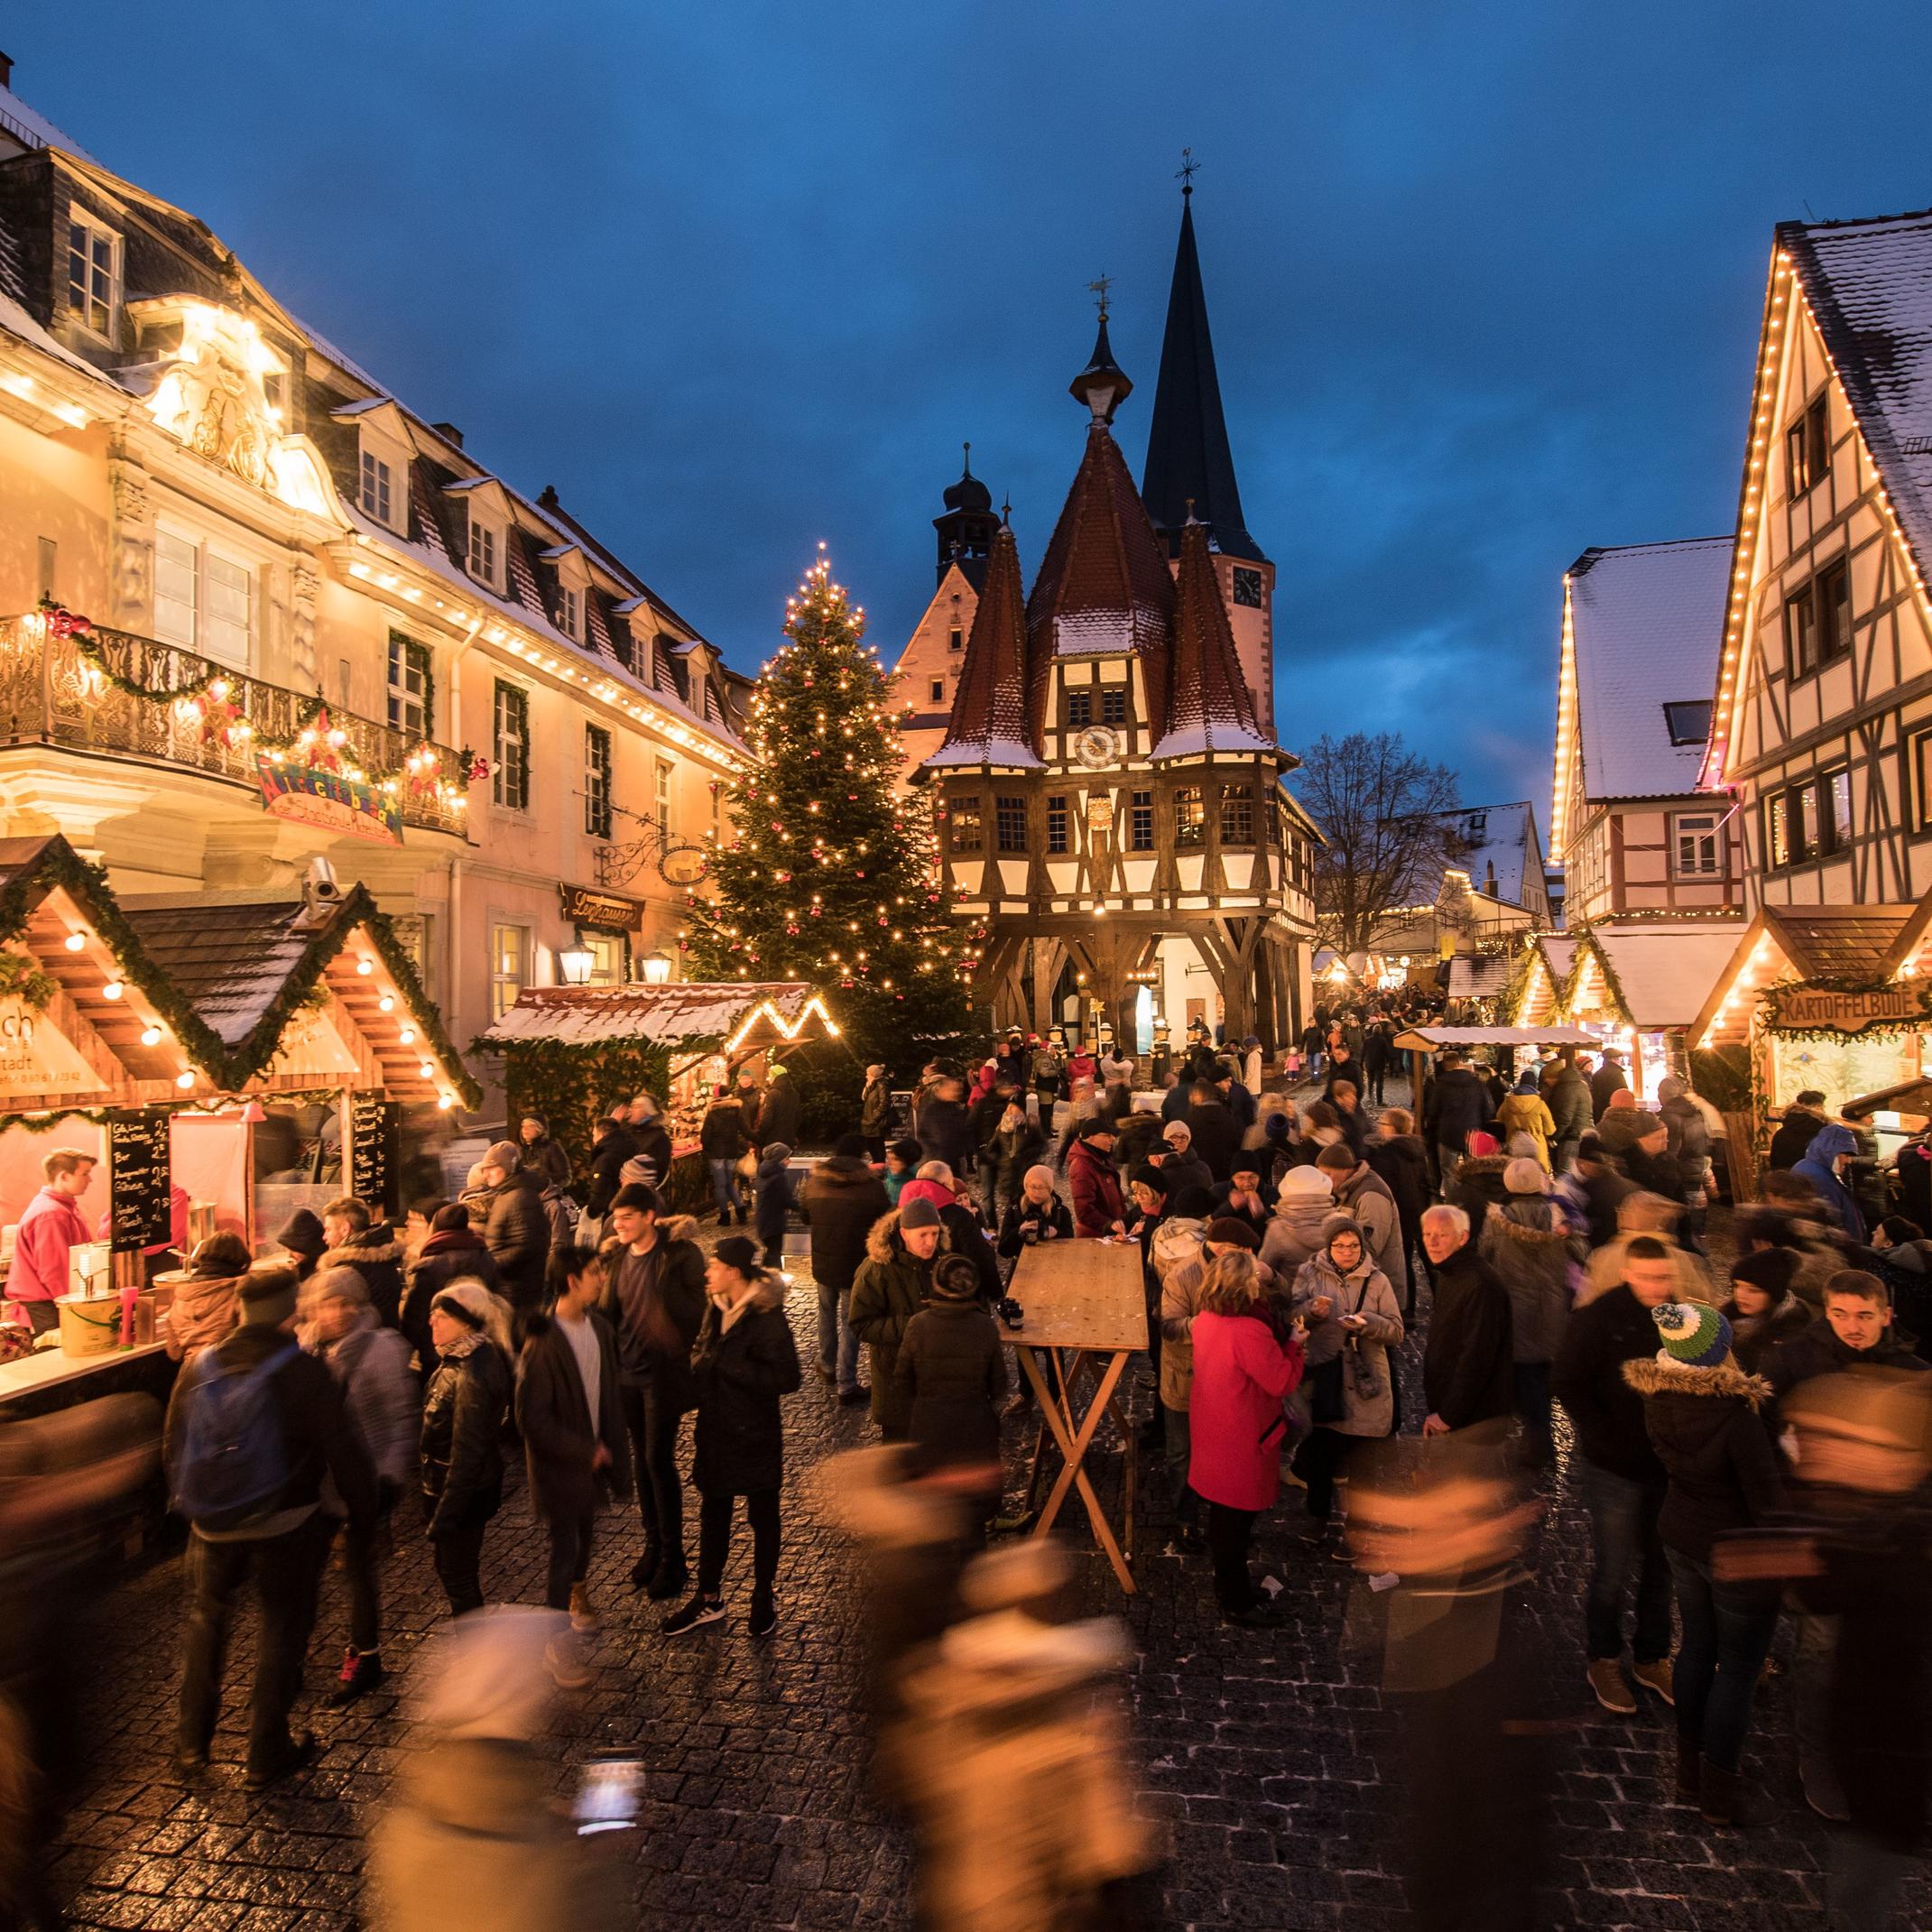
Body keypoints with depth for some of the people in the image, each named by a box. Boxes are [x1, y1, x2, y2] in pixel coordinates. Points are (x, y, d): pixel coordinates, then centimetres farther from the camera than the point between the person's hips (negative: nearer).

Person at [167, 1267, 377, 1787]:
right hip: (285, 1526, -4)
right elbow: (342, 1451, -17)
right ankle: (266, 1754, 21)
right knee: (283, 1627, 12)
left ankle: (191, 1743, 33)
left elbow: (172, 1450, 7)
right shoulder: (305, 1372, -20)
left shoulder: (198, 1369, -4)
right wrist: (363, 1510, -2)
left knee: (206, 1618, 26)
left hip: (213, 1525, 4)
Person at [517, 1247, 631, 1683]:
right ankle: (558, 1640, 20)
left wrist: (610, 1447, 6)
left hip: (592, 1454, 6)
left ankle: (576, 1590, 49)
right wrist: (585, 1451, -19)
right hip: (557, 1462, -6)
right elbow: (532, 1419, -23)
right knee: (565, 1547, 2)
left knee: (584, 1533, 22)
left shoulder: (598, 1326, -3)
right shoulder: (543, 1344, -25)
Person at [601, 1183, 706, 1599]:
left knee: (659, 1460, -1)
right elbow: (610, 1314, 11)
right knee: (642, 1460, 15)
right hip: (628, 1373, 6)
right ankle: (653, 1546, 29)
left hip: (664, 1373, -6)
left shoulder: (680, 1254, -15)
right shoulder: (619, 1258, 4)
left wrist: (686, 1357, -19)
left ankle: (673, 1557, 13)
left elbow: (695, 1312, -14)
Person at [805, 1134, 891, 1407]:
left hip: (822, 1262, 4)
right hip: (857, 1265, -4)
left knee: (827, 1313, 25)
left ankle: (827, 1368, 39)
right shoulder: (871, 1185, -16)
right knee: (850, 1323, 5)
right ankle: (846, 1386, 9)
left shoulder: (814, 1181, -3)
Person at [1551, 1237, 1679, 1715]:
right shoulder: (1597, 1319, -14)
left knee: (1661, 1568, 15)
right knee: (1614, 1571, 5)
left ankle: (1652, 1658, 33)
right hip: (1616, 1469, -4)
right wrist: (1607, 1439, -15)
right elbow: (1567, 1385, -11)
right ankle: (1602, 1661, 24)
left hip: (1667, 1466, 4)